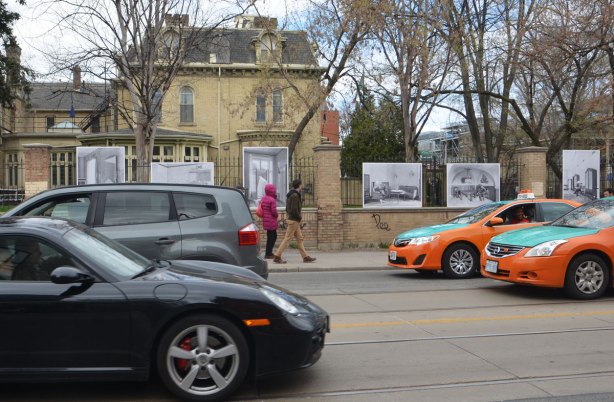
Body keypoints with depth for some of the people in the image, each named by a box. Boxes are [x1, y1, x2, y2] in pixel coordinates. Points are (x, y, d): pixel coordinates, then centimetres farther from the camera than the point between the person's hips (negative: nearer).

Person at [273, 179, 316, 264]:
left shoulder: (291, 194, 14)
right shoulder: (295, 195, -18)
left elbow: (288, 208, 17)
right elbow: (294, 210, -23)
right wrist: (300, 217, -7)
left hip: (292, 219, 10)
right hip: (294, 220, -10)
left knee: (299, 238, 11)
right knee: (288, 238, -6)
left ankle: (305, 257, 15)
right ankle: (277, 256, -4)